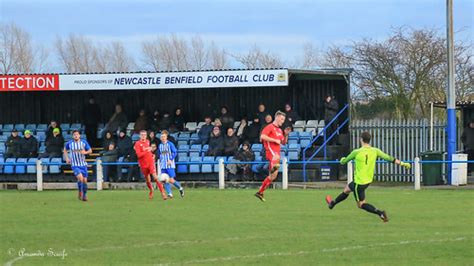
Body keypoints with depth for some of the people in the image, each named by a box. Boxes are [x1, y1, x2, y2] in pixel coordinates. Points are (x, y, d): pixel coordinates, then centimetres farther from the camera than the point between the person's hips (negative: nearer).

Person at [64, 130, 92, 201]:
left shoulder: (84, 142, -2)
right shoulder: (69, 143, -1)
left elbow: (90, 151, 6)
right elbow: (65, 150, 18)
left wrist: (85, 152, -16)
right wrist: (67, 158, 5)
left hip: (83, 164, 2)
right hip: (75, 165, -2)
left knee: (84, 180, 2)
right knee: (80, 177, -24)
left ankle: (84, 195, 22)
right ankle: (79, 193, -3)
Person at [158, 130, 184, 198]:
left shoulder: (170, 144, -5)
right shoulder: (160, 145, 11)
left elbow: (175, 153, -6)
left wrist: (171, 159, -17)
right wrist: (160, 161, 12)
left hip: (170, 165, -5)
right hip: (163, 166, 5)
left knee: (171, 180, -10)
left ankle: (180, 188, 14)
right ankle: (169, 194, 4)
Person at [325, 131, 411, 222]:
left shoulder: (357, 152, -18)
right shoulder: (375, 151, -8)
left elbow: (344, 161, -2)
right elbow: (389, 158, -9)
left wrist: (342, 160, 24)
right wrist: (402, 164, 0)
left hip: (359, 182, -7)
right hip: (368, 180, 7)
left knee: (361, 204, 5)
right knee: (346, 189, 28)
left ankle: (380, 213, -12)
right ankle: (333, 203, 48)